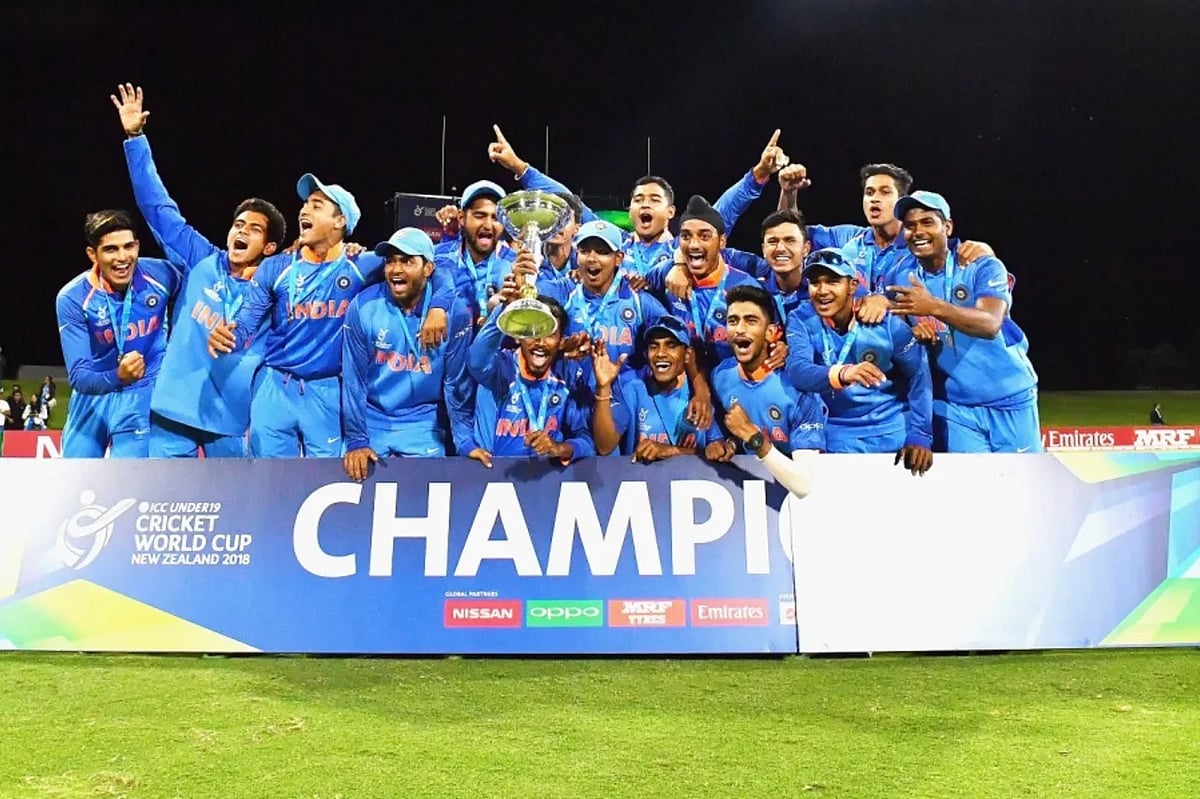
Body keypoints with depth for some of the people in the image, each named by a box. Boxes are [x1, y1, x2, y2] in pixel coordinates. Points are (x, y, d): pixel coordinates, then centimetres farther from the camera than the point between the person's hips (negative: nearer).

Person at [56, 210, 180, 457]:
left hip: (140, 396, -1)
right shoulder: (72, 298, -19)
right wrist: (117, 376, -43)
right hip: (92, 396, 1)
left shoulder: (161, 275, -17)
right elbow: (79, 376, -24)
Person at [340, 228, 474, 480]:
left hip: (424, 425, 0)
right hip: (371, 420, 1)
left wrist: (465, 442, -10)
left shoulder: (455, 312, -11)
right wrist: (356, 441, -11)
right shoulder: (363, 307, -10)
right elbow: (353, 381, -7)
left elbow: (458, 382, -7)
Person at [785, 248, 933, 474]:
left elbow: (919, 377, -4)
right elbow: (797, 371, -25)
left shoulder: (886, 321, -10)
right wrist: (842, 374, -44)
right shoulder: (801, 321, -9)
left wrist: (919, 436, -13)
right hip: (837, 433, 0)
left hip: (892, 429, 0)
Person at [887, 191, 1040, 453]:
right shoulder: (903, 280, 0)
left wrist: (935, 307, -45)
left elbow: (990, 324, -29)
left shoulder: (983, 266, -11)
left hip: (1009, 402, -2)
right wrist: (910, 330, -25)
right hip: (953, 408, 2)